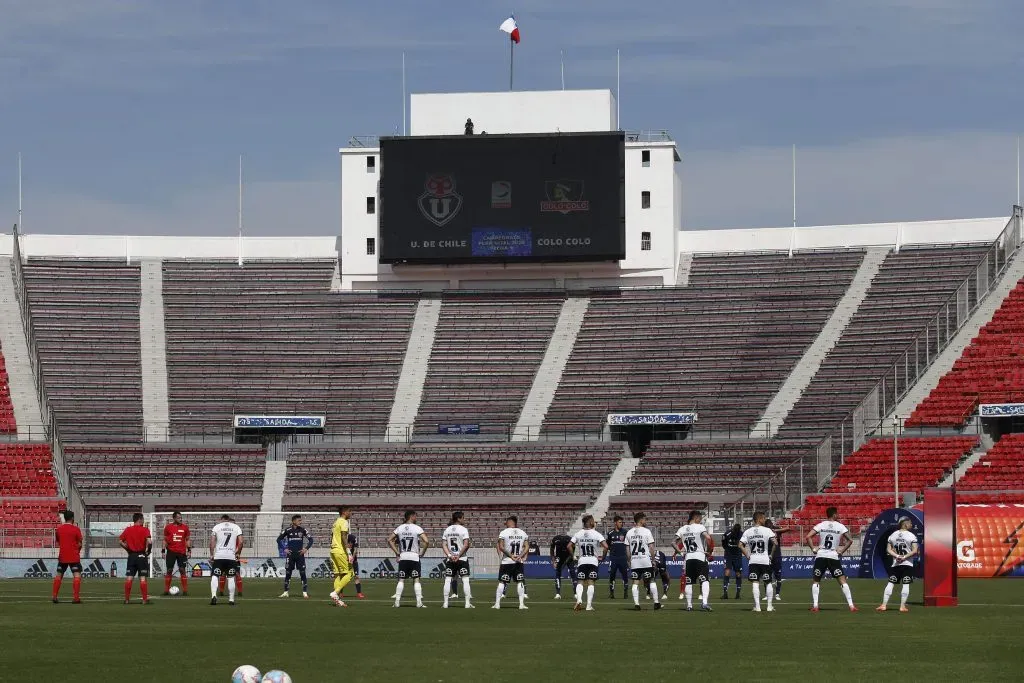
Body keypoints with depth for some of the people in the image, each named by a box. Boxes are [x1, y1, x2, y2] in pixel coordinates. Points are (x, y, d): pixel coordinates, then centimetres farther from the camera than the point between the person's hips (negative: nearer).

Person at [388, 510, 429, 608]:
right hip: (414, 556, -3)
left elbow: (390, 540, 6)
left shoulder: (400, 528, 4)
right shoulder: (417, 528, -7)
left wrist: (397, 553, 9)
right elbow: (426, 541, -15)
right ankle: (419, 602, -4)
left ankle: (397, 601, 2)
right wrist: (421, 553, -2)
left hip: (403, 557, 3)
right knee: (416, 580, 1)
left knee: (401, 580, 7)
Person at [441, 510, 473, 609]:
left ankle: (445, 603, 4)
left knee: (448, 580, 6)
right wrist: (459, 556, -11)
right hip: (462, 559, -4)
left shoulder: (447, 530, 7)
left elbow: (443, 544, 0)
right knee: (465, 580, -1)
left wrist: (449, 555, -7)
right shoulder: (463, 530, -7)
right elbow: (466, 545, -15)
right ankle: (467, 603, -5)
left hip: (450, 559, 4)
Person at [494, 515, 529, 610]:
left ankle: (497, 603, 2)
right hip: (519, 562, 3)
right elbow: (527, 548, 0)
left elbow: (501, 547, -11)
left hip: (506, 562, -3)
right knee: (519, 582, 8)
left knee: (501, 582, 3)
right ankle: (522, 604, 3)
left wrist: (511, 556, -9)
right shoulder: (523, 533, 4)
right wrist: (520, 556, -7)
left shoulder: (504, 533, -7)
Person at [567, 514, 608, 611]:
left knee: (580, 582, 6)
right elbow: (606, 546, -15)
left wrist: (573, 556, 10)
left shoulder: (578, 534, 1)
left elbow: (569, 546, -2)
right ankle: (589, 605, -2)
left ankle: (579, 600, -18)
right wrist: (602, 557, 0)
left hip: (582, 561, 2)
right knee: (591, 583, 2)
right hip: (593, 561, -2)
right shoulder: (596, 534, -7)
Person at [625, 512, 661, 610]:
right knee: (651, 581, 7)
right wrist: (653, 560, 2)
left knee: (635, 583, 4)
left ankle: (636, 603, -3)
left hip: (634, 561, 3)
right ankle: (656, 602, 9)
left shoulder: (629, 533, 5)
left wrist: (629, 561, 15)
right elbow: (651, 547, -7)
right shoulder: (646, 531, -6)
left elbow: (627, 549, 7)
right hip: (646, 560, -3)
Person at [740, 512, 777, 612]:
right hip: (765, 560, -2)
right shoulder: (767, 530, -4)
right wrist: (771, 555, -1)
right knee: (768, 583, 10)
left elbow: (741, 545, 1)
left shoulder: (748, 532, 6)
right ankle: (770, 605, 8)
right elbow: (774, 543, -14)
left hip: (753, 560, 2)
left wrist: (747, 556, 6)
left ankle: (757, 606, -8)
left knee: (755, 583, 0)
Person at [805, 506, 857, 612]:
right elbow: (850, 540, -4)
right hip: (834, 556, -1)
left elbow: (808, 537, -7)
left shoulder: (820, 525, 2)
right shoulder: (840, 527, 1)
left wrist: (813, 549, 1)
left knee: (815, 581, 13)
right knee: (842, 581, 3)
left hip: (820, 556, 1)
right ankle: (851, 605, -4)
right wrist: (842, 551, 3)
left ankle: (815, 605, 0)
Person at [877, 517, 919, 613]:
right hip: (907, 564, -4)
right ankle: (902, 606, -3)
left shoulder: (893, 535, 7)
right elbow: (915, 551, -14)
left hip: (895, 564, 4)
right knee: (905, 584, -1)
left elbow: (888, 550, 3)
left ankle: (884, 605, 0)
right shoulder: (911, 536, -6)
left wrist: (896, 556, -5)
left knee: (890, 583, 5)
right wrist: (904, 557, -10)